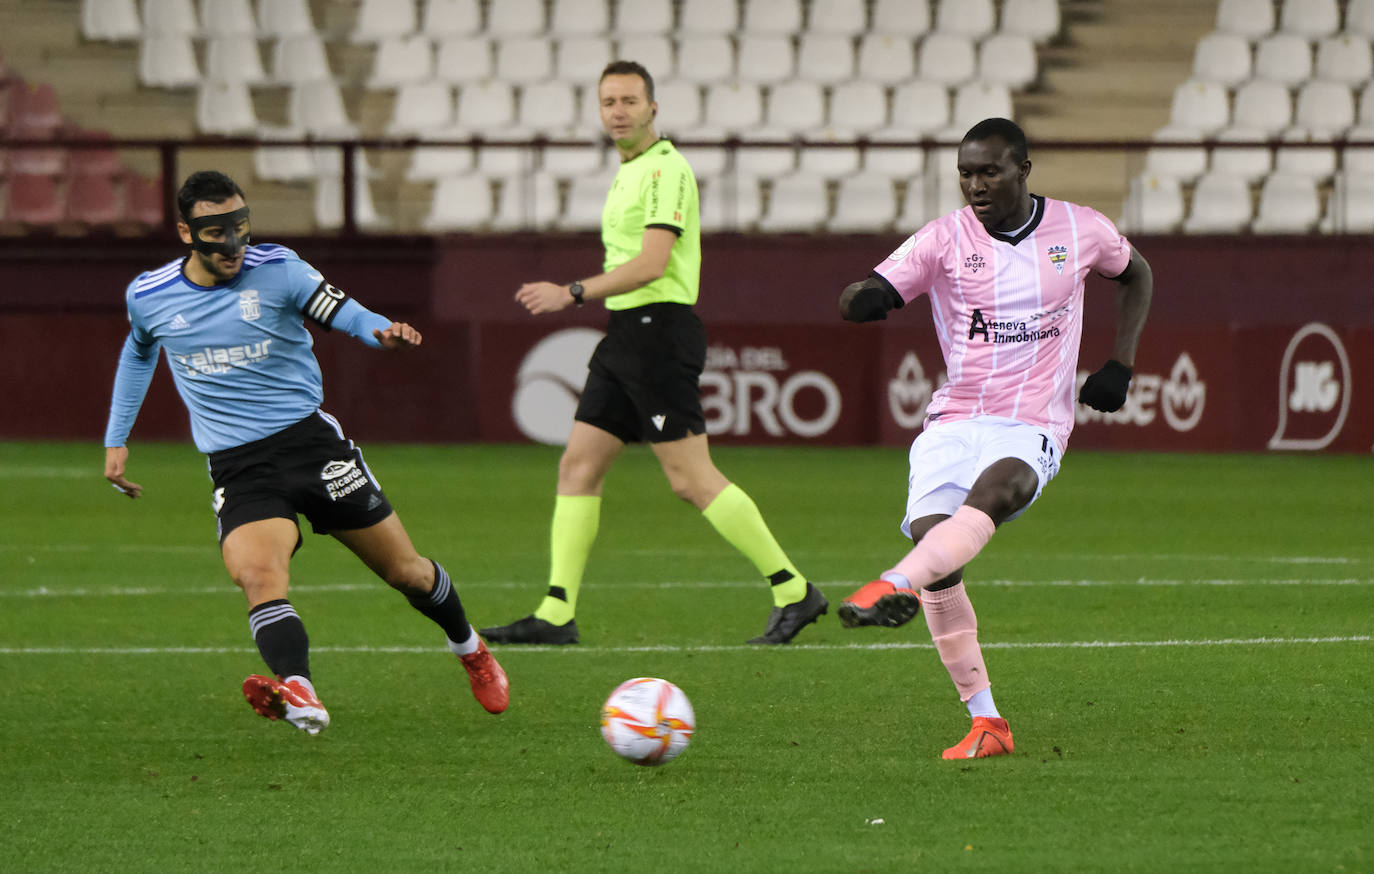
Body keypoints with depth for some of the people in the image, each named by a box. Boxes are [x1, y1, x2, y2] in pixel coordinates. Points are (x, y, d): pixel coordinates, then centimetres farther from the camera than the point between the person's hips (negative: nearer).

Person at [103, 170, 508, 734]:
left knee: (405, 571, 8)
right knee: (256, 574, -30)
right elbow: (139, 352, 23)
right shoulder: (148, 297, 2)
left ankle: (471, 652, 38)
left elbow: (344, 313, -11)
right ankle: (298, 695, -49)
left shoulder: (277, 270, -6)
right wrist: (116, 440, 24)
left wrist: (384, 331, -34)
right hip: (237, 468, 0)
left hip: (307, 435, 0)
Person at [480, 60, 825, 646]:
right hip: (627, 334, 10)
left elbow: (651, 263, -21)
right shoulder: (630, 173, 19)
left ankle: (793, 591, -4)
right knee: (578, 465, 3)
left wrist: (572, 294, -20)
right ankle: (556, 615, 2)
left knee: (691, 478, -10)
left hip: (658, 329, -10)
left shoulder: (666, 168, -12)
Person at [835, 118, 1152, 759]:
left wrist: (1120, 365, 12)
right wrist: (863, 298, -33)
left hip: (1033, 429, -1)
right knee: (931, 539, -19)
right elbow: (867, 297, -7)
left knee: (994, 489, -36)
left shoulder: (1080, 231, 5)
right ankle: (985, 722, -10)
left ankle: (895, 587, -57)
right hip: (953, 420, 1)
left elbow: (1136, 275, 25)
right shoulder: (944, 239, 2)